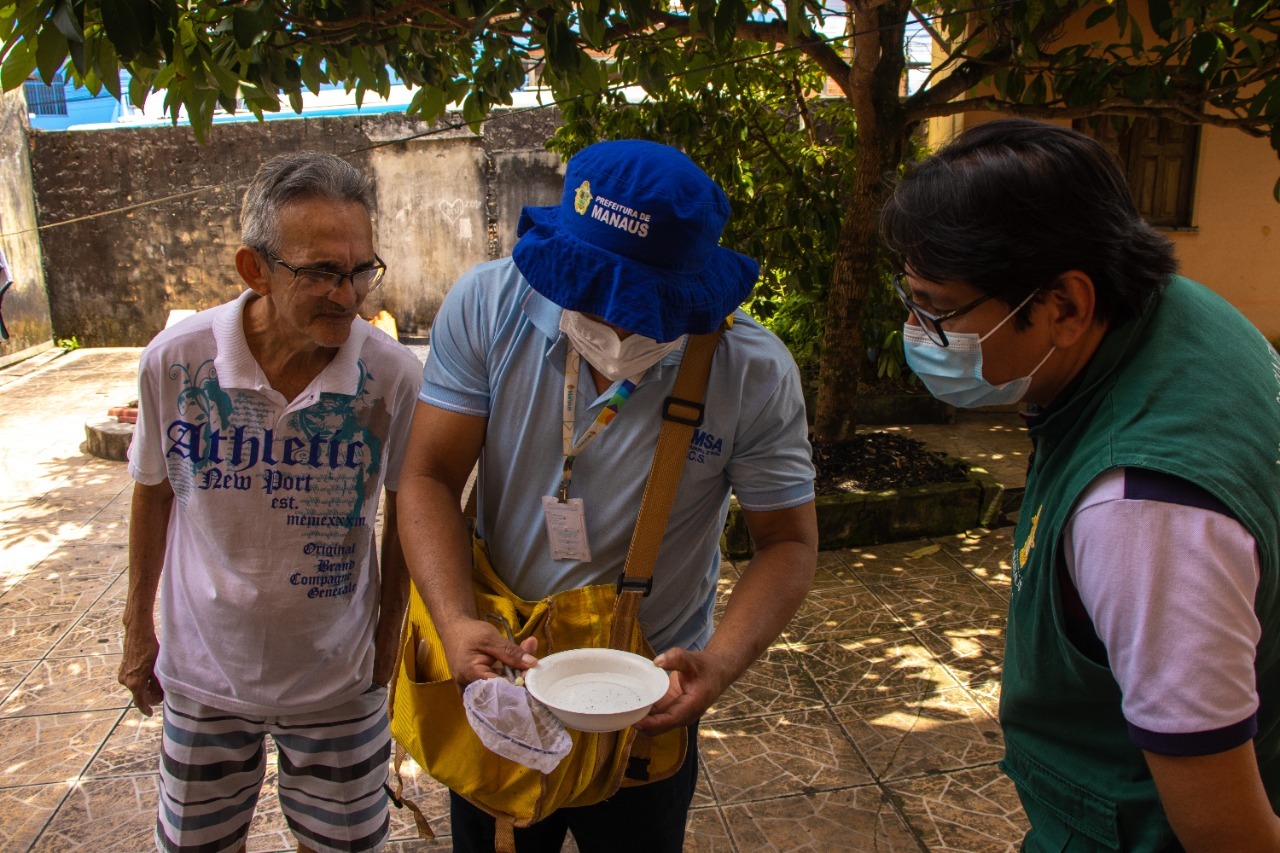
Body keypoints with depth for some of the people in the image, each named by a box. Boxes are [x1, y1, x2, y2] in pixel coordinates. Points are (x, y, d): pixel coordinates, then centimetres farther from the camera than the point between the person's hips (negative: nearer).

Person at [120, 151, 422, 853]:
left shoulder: (393, 375, -20)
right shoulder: (175, 360, -18)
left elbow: (405, 512, -5)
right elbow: (154, 493, 0)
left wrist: (389, 636, 3)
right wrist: (138, 627, 9)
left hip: (338, 679, -1)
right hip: (203, 671, 2)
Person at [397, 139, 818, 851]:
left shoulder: (756, 373, -21)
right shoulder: (486, 306, -17)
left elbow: (789, 541, -12)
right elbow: (431, 477, -13)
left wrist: (724, 661, -29)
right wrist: (456, 623, -28)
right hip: (495, 665, 2)